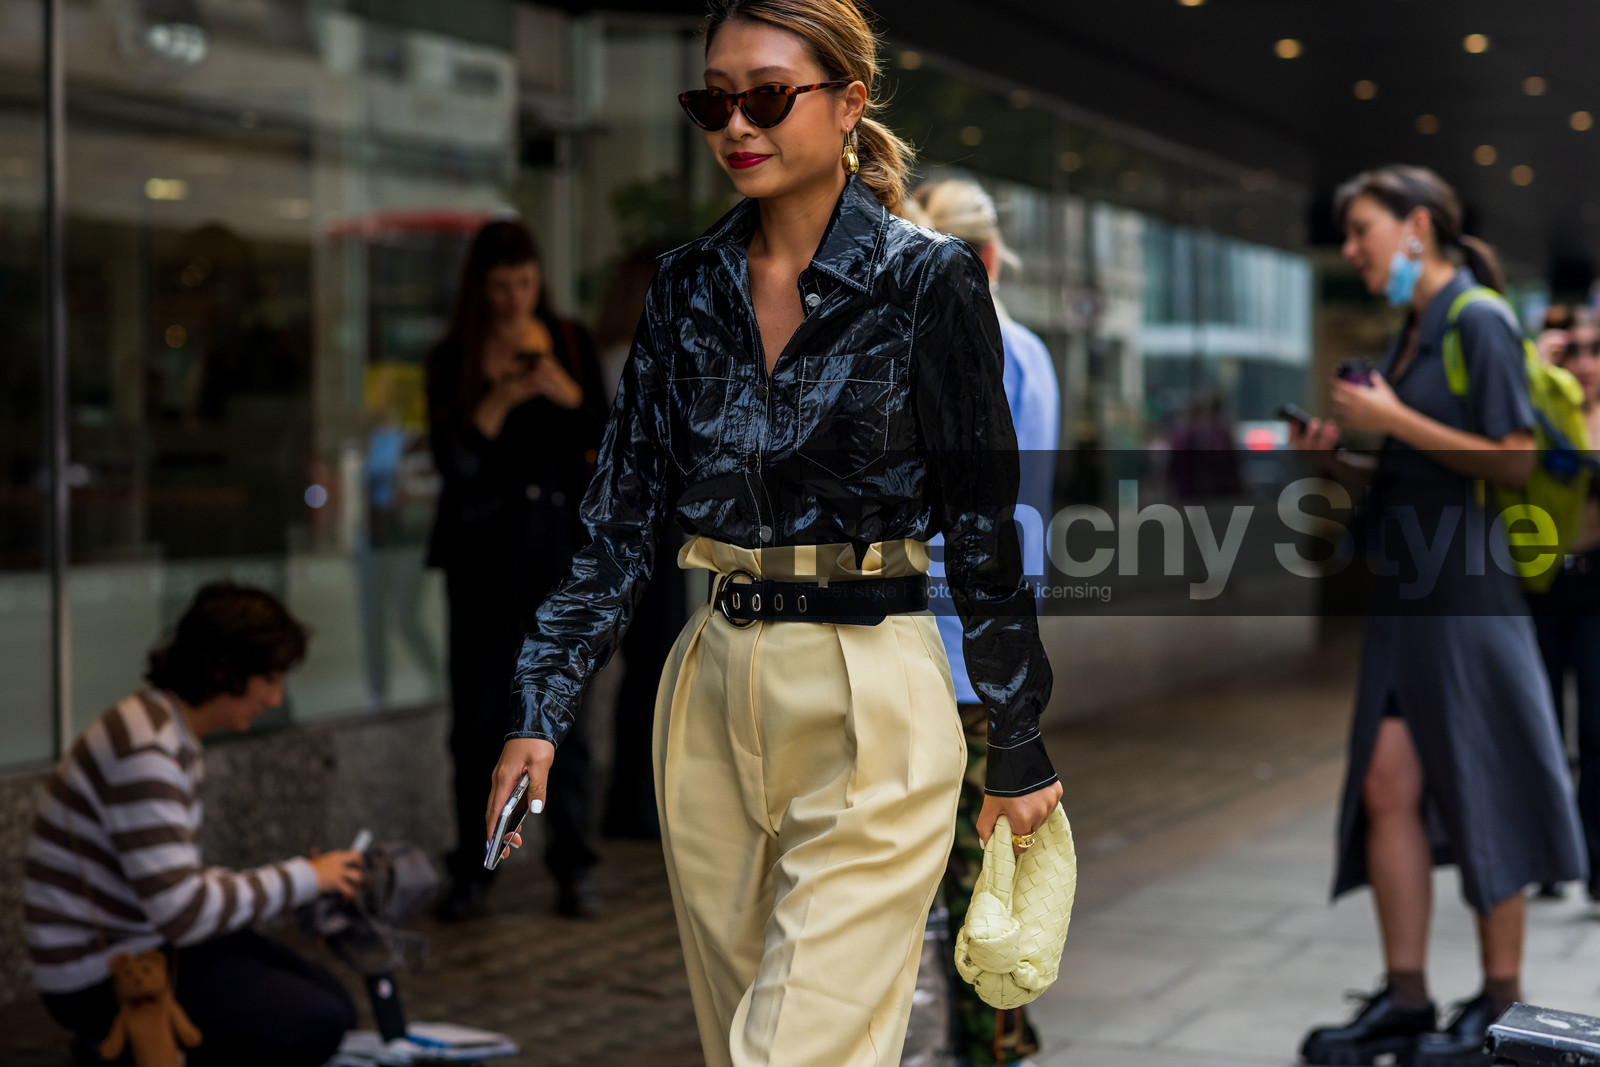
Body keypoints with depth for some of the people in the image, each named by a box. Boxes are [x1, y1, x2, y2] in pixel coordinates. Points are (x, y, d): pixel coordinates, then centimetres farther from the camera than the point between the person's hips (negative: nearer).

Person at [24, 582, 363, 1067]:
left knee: (335, 1005, 9)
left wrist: (298, 883, 1)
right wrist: (305, 878, -16)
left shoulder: (172, 731, 9)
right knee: (318, 1026, -18)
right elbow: (183, 911, -27)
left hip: (147, 941, 10)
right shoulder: (144, 750, -23)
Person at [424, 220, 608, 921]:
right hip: (484, 544, 0)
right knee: (479, 713, 0)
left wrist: (568, 395, -12)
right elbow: (452, 461, -6)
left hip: (558, 536, 0)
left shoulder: (569, 343, 8)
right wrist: (500, 401, -18)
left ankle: (573, 868, 3)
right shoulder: (452, 359, 3)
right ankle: (472, 874, 8)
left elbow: (604, 440, 5)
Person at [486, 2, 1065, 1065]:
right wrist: (541, 711, 0)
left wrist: (1019, 747, -1)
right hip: (712, 697, 6)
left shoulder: (928, 280, -7)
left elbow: (985, 527, -4)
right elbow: (623, 517, 7)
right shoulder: (687, 287, 7)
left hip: (870, 707, -6)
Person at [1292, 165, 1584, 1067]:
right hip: (1407, 591, 8)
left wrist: (1394, 419, -15)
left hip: (1470, 593, -8)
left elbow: (1515, 459, -15)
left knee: (1484, 794, 0)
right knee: (1389, 787, 4)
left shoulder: (1480, 322, -8)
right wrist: (1341, 459, 7)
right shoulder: (1413, 335, 17)